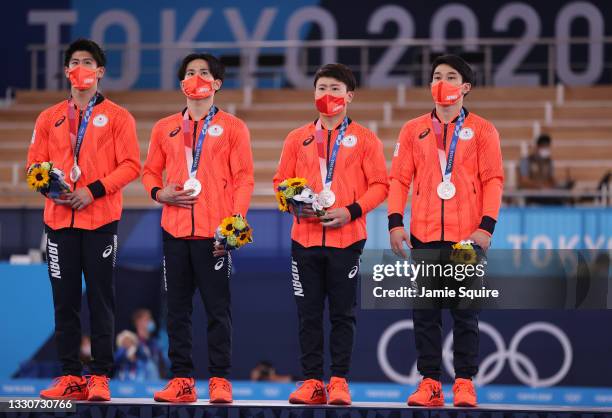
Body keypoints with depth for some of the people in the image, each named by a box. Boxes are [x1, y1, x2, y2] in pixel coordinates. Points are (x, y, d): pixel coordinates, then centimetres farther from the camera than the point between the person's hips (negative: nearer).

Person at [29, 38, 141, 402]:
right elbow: (35, 163, 13)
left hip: (101, 220, -3)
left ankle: (100, 378, 0)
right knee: (65, 300, 3)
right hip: (59, 219, 3)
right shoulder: (50, 118, 14)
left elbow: (131, 165, -3)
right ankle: (71, 377, 6)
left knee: (101, 300, -2)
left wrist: (94, 190, -14)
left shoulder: (117, 117, 3)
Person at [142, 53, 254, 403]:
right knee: (178, 308, 4)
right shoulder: (165, 128, 14)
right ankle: (182, 380, 8)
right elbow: (151, 171, 19)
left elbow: (244, 179, -1)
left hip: (215, 232, -3)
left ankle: (220, 380, 2)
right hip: (175, 230, 4)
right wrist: (159, 193, -3)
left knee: (218, 308, -3)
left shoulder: (232, 127, 4)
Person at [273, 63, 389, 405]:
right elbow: (281, 181, 15)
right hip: (305, 236, 2)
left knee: (343, 313, 0)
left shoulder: (364, 139, 4)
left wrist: (352, 211, -12)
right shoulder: (298, 139, 13)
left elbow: (380, 185, 1)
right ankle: (312, 382, 6)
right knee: (309, 313, 2)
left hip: (346, 238, -2)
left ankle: (339, 382, 4)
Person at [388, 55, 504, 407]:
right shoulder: (413, 130, 11)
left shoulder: (482, 130, 5)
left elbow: (493, 180, 0)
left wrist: (487, 225, -10)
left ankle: (465, 383, 5)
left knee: (465, 313, 0)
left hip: (467, 237, -2)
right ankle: (430, 383, 7)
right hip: (424, 236, 2)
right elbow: (400, 178, 8)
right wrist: (395, 222, -3)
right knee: (425, 313, 2)